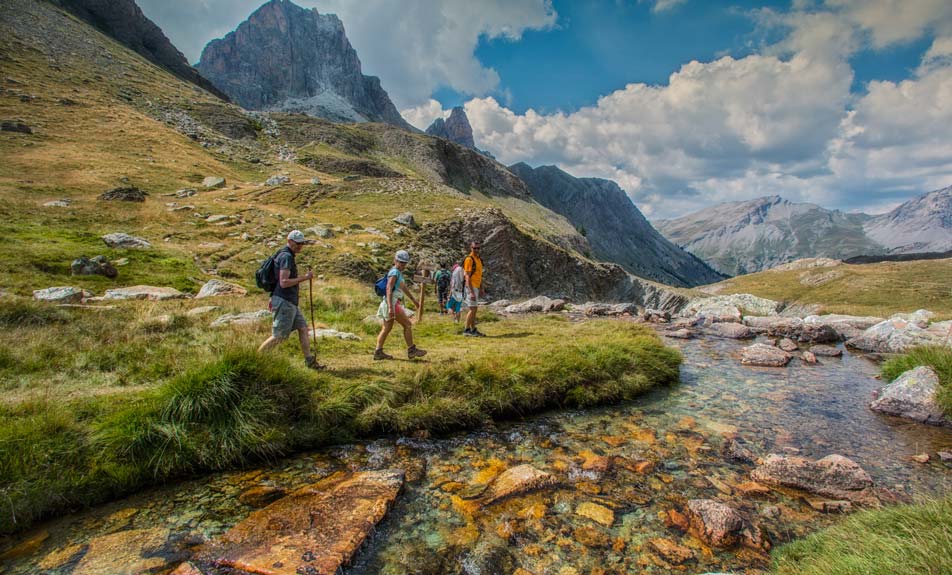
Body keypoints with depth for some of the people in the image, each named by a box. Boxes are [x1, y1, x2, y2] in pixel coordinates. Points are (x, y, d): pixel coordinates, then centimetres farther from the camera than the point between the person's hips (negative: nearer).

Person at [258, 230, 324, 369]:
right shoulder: (286, 256, -14)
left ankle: (309, 361, 10)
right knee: (278, 336, -4)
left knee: (303, 329, 8)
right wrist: (304, 278, -19)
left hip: (290, 302, 10)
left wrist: (273, 298, 24)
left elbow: (278, 279, 22)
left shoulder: (286, 255, 17)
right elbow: (284, 282, -22)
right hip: (284, 302, -10)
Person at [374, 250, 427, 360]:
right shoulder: (394, 272, -12)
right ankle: (411, 350, 4)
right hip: (393, 303, -10)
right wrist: (390, 307, -29)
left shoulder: (399, 272, 19)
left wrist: (413, 299, 38)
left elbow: (403, 288, 31)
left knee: (387, 328, 9)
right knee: (407, 324, -2)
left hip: (393, 303, 10)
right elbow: (389, 290, -21)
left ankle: (378, 352, 10)